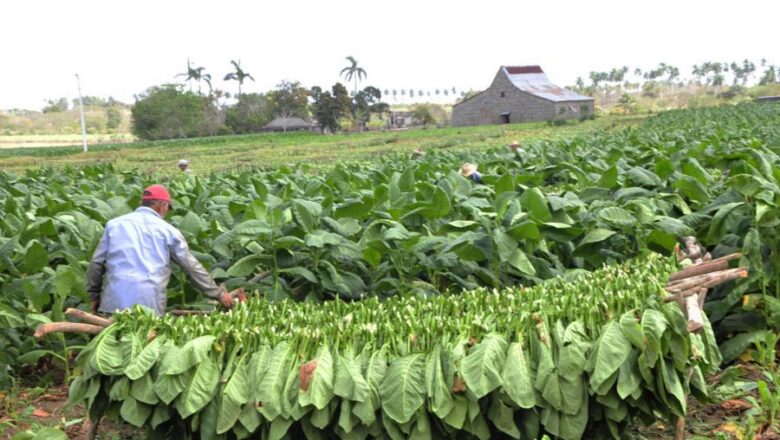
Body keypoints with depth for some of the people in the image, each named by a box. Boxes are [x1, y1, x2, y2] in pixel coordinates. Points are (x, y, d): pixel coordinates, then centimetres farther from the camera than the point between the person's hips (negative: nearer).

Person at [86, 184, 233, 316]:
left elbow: (96, 263, 11)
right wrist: (218, 293, 20)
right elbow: (193, 267, 12)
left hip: (115, 301, 2)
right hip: (149, 304, -2)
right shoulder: (168, 231, 8)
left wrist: (94, 295, 23)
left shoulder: (114, 224, 12)